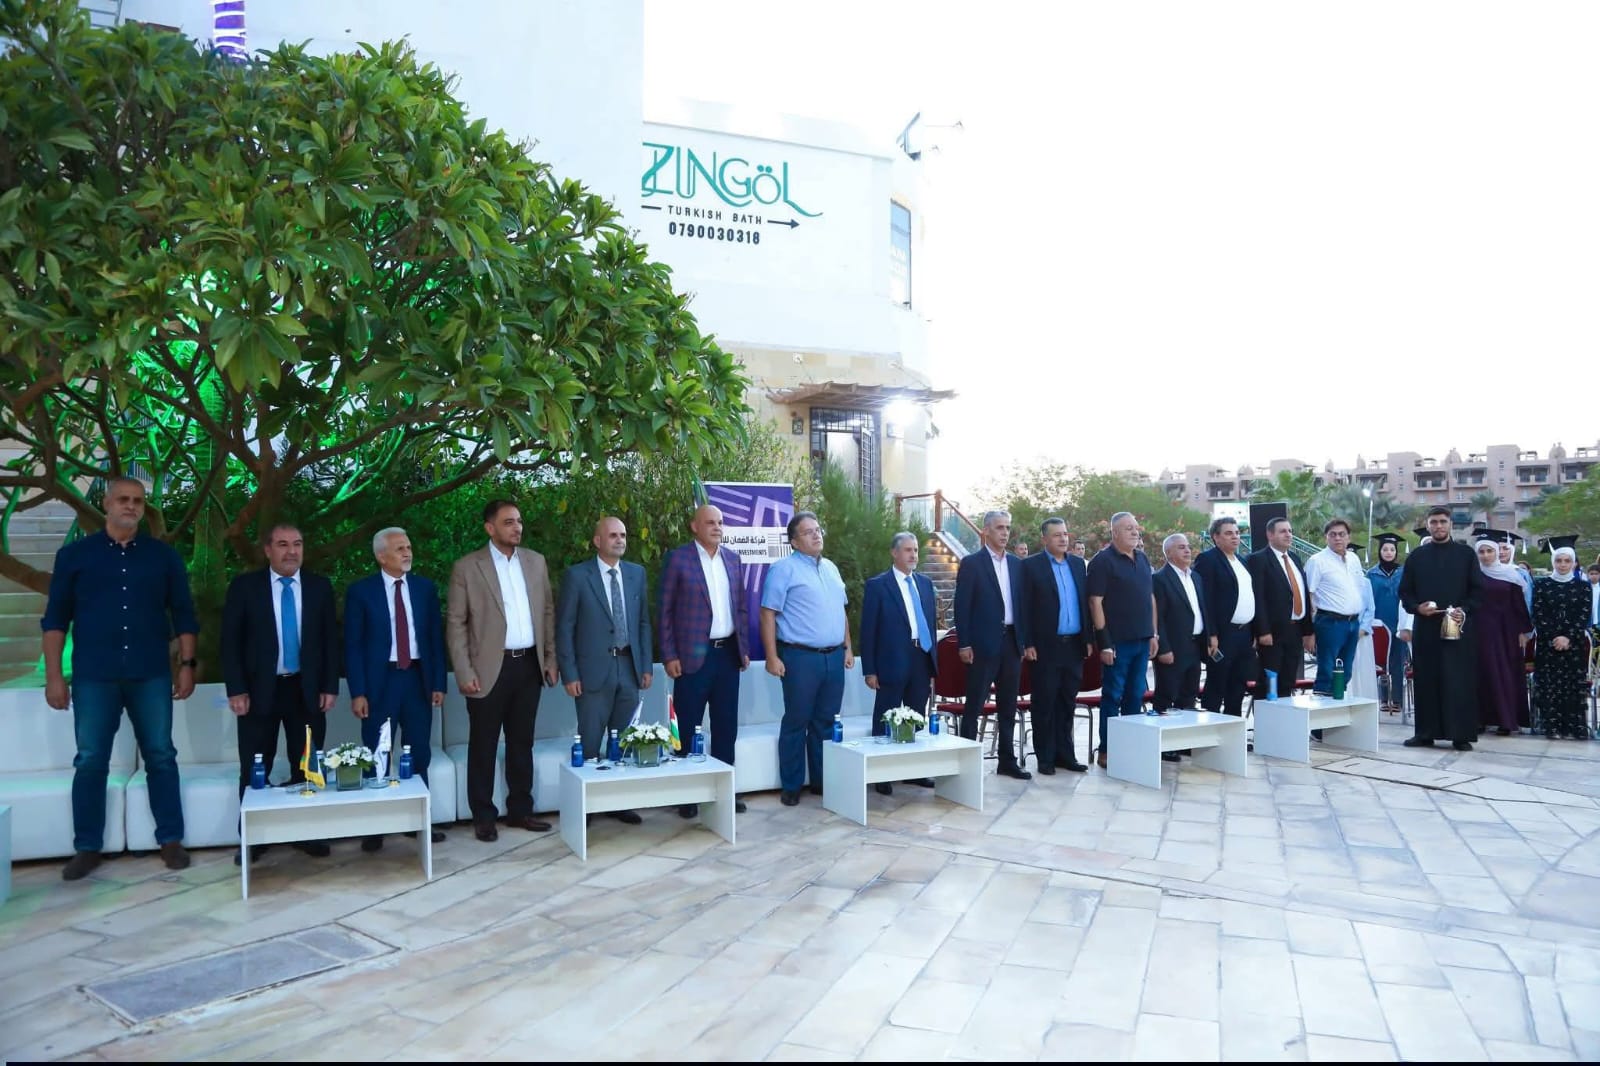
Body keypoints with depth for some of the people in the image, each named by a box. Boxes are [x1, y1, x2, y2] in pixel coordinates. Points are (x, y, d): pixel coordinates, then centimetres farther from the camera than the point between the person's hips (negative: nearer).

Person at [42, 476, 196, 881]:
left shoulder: (163, 555, 6)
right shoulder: (75, 554, 4)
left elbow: (183, 613, 7)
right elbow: (56, 617, 4)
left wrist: (187, 664, 1)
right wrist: (54, 674, -2)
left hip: (151, 675, 1)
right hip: (93, 677, 0)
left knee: (161, 757, 4)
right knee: (90, 761, 4)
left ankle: (170, 841, 13)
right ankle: (87, 848, 16)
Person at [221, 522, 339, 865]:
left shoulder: (320, 586, 5)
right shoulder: (244, 586, -1)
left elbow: (330, 639, 5)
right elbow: (231, 641, -3)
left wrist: (329, 687, -1)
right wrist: (236, 689, -9)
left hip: (306, 690, 2)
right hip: (259, 690, -1)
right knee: (254, 769, 6)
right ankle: (252, 838, 18)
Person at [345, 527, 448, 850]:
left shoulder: (425, 588, 6)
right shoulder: (360, 591, -3)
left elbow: (436, 638, 8)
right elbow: (353, 644, -4)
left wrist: (438, 683, 3)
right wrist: (358, 692, -10)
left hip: (418, 679, 3)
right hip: (380, 681, -3)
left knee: (419, 755, 8)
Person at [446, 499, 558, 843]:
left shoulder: (535, 561, 8)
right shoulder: (467, 567, -5)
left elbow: (547, 611, 12)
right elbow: (455, 623, -6)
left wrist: (550, 658, 9)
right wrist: (465, 673, -11)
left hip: (529, 664, 4)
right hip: (490, 668, -4)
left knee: (522, 743, 12)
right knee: (483, 746, 6)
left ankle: (520, 809, 24)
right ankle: (483, 817, 17)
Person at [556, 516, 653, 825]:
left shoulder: (637, 573, 9)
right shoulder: (576, 575, -4)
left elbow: (644, 622, 13)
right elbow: (564, 627, -4)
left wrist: (646, 665, 7)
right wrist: (570, 674, -8)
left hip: (629, 669, 4)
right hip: (594, 670, -4)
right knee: (590, 744, 2)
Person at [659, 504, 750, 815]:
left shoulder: (733, 558, 10)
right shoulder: (678, 558, -4)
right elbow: (665, 610, -5)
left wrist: (744, 647, 10)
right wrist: (669, 656, -9)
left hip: (728, 653, 5)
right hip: (693, 655, -5)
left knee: (726, 725, 11)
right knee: (689, 727, 4)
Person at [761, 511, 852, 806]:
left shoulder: (830, 568, 15)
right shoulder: (784, 568, -6)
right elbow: (768, 614, -10)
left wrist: (848, 647, 16)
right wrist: (772, 657, -15)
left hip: (834, 657, 6)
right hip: (801, 657, -6)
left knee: (825, 723, 12)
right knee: (796, 723, 2)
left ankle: (822, 781, 22)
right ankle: (791, 787, 11)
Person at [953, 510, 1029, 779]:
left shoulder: (1017, 564, 12)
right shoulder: (971, 563, -4)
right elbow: (962, 606, -7)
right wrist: (964, 644, -12)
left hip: (1012, 641, 5)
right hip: (983, 642, -5)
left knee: (1008, 705, 11)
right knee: (974, 704, 0)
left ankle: (1008, 759, 19)